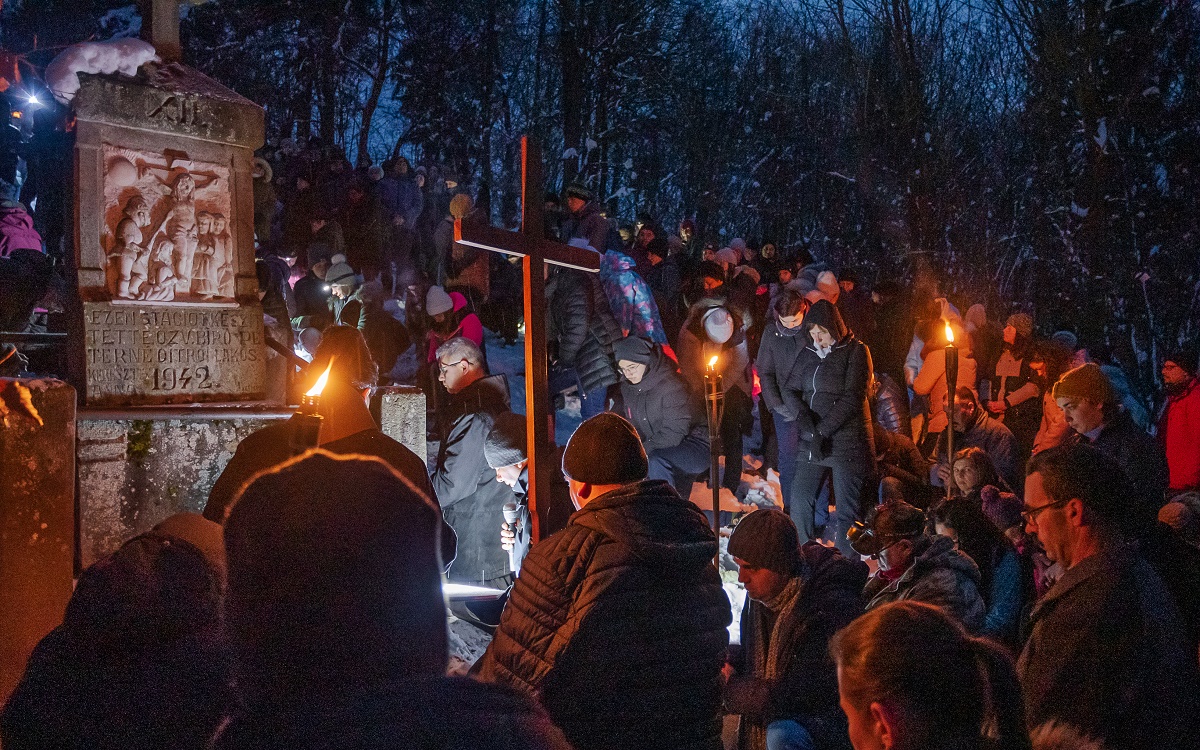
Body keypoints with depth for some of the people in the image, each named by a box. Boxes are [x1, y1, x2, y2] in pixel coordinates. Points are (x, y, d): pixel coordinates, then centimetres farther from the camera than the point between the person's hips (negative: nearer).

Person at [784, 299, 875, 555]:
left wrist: (822, 430, -16)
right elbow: (791, 389, 9)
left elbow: (852, 398, -12)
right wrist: (803, 416, -12)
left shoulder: (856, 351, -4)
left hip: (847, 440, -6)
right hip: (811, 443, 6)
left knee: (847, 512, -6)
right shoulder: (809, 353, 13)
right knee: (799, 501, 3)